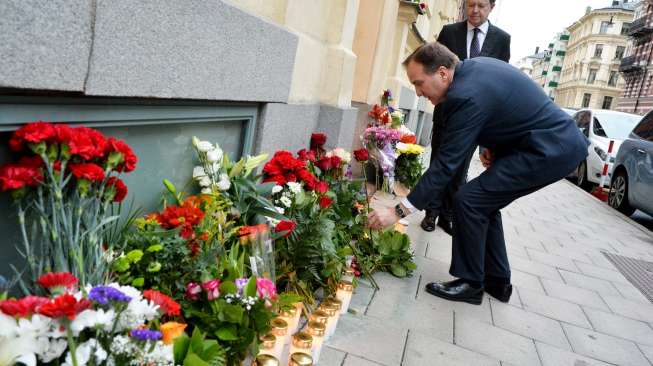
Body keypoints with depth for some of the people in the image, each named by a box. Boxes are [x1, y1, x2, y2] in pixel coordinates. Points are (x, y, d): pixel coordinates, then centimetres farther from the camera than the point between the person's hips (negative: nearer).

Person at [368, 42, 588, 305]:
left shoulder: (466, 95, -25)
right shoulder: (475, 66, 4)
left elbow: (446, 165, -24)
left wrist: (399, 211, -21)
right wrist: (495, 146, 4)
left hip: (552, 150, -10)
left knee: (469, 200, -12)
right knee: (484, 202, 13)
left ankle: (470, 283, 3)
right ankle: (497, 281, 22)